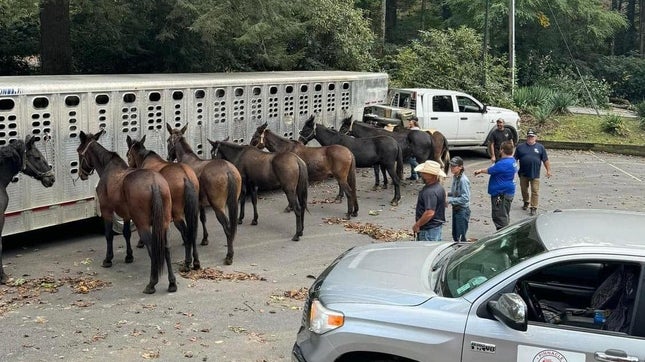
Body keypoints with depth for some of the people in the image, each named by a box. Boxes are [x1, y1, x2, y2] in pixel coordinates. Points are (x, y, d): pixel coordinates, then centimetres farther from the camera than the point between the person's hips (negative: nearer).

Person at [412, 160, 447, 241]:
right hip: (437, 226, 11)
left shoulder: (430, 192, -26)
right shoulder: (439, 187, 8)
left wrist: (417, 225, -20)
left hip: (429, 229, -11)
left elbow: (430, 213, -32)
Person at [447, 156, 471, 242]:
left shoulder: (463, 180, -21)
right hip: (456, 209, 9)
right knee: (455, 235, 16)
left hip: (462, 210, -9)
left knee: (460, 237, -4)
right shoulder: (455, 177, 5)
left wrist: (450, 200, -22)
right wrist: (447, 194, 1)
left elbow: (465, 198, -24)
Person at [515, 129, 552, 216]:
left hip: (535, 174, -2)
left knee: (535, 191, -5)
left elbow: (545, 160, 6)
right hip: (523, 174, 2)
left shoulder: (540, 147, 4)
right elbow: (515, 159, 8)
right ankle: (526, 202, 37)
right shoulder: (520, 147, 5)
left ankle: (533, 208, -2)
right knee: (524, 189, 15)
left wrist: (548, 170, 2)